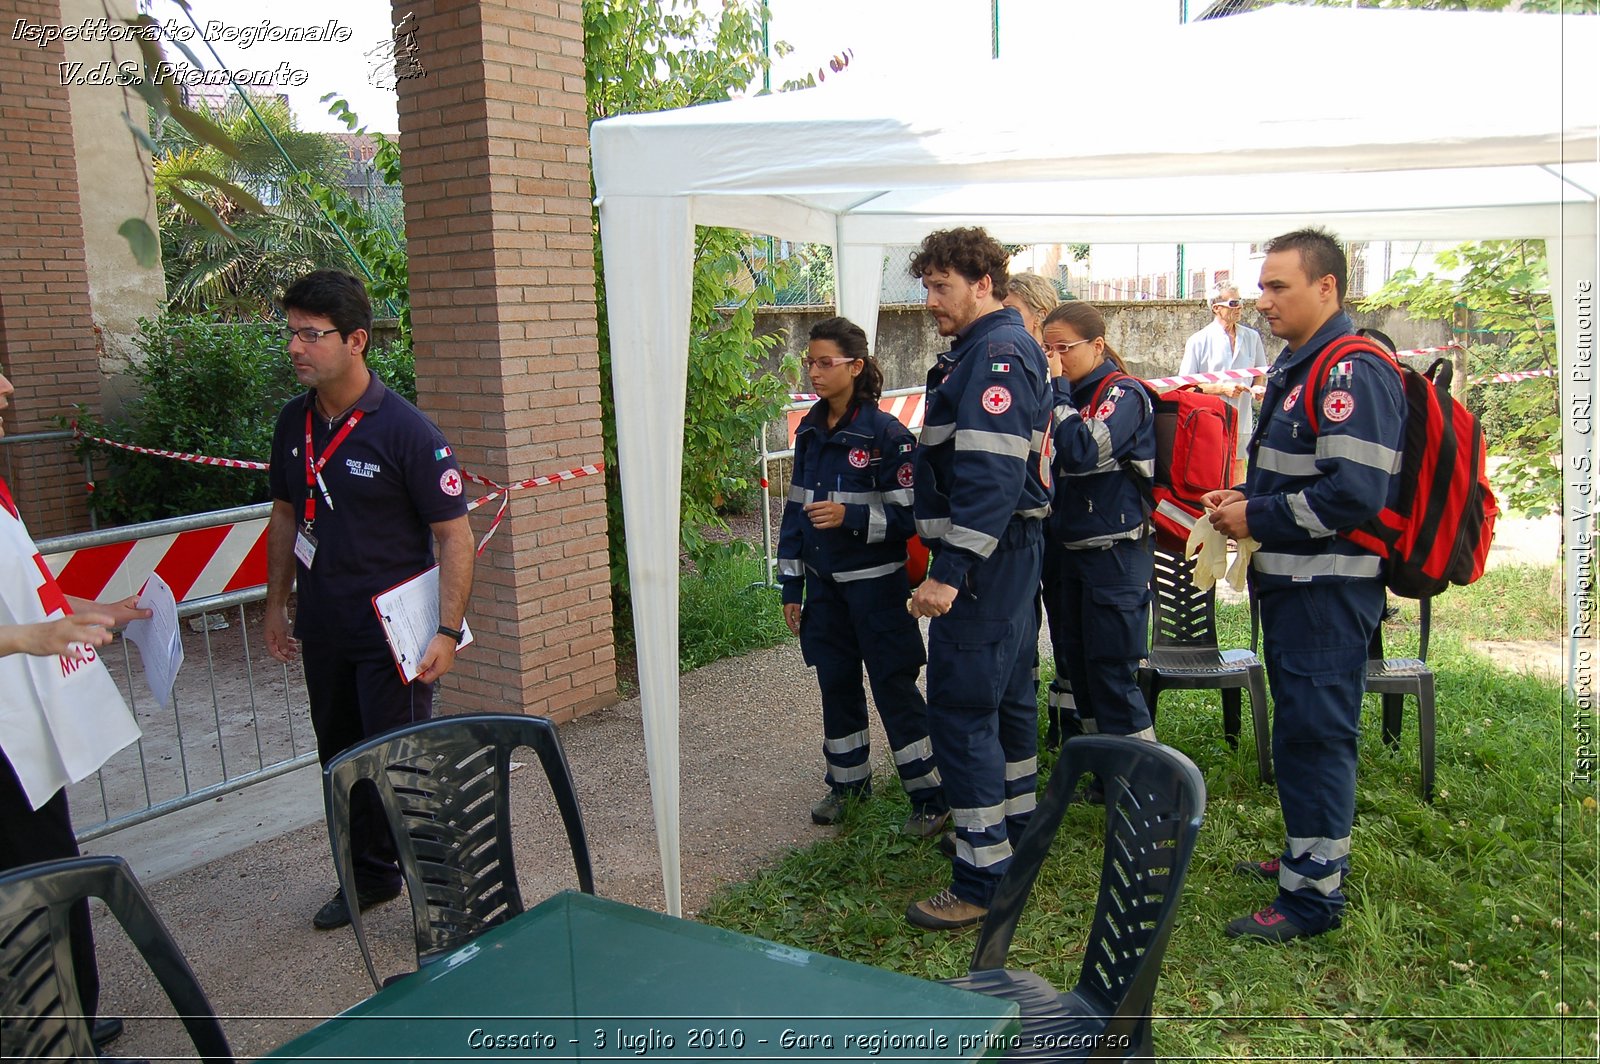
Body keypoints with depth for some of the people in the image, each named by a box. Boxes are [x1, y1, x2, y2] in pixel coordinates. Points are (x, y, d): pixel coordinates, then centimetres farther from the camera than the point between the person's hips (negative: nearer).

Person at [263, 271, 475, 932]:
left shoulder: (404, 430, -17)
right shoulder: (294, 423, 3)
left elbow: (454, 534, -16)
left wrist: (447, 632, -21)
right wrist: (275, 603, 16)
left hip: (391, 634, -7)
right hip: (323, 630, 7)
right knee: (341, 760, 18)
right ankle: (370, 876, 38)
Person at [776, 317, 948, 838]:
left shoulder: (886, 434, -13)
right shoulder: (810, 432, 7)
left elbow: (910, 516, -13)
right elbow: (796, 509, 11)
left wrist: (850, 516, -26)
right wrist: (791, 585, 10)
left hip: (875, 585, -6)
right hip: (824, 584, 6)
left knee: (894, 688, -1)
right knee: (836, 683, 14)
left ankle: (931, 796, 11)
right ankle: (848, 780, 31)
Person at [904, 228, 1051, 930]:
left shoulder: (996, 355, -17)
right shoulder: (1000, 350, 16)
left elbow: (992, 476, -27)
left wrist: (951, 571, -29)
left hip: (983, 561, -11)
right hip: (1011, 555, 11)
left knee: (961, 710, -7)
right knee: (1007, 694, 20)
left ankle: (984, 877, 0)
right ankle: (1014, 827, 35)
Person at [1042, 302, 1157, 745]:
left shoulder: (1124, 394, -10)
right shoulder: (1066, 395, 11)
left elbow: (1081, 451, -25)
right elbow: (1047, 466, 10)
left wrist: (1056, 390, -17)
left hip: (1114, 554, -8)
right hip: (1067, 550, 8)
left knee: (1112, 675, -7)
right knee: (1077, 667, 14)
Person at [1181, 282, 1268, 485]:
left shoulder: (1252, 337, 8)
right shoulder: (1199, 341, -5)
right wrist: (1223, 388, -15)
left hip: (1241, 421, 4)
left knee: (1236, 475, 11)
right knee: (1210, 480, 1)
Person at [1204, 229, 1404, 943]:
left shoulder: (1353, 371, -17)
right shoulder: (1296, 367, 16)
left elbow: (1355, 491, -26)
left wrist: (1256, 518, -17)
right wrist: (1246, 498, 8)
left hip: (1329, 587, -11)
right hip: (1292, 581, 11)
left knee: (1313, 733, -4)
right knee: (1301, 727, 19)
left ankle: (1313, 894, 6)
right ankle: (1312, 853, 34)